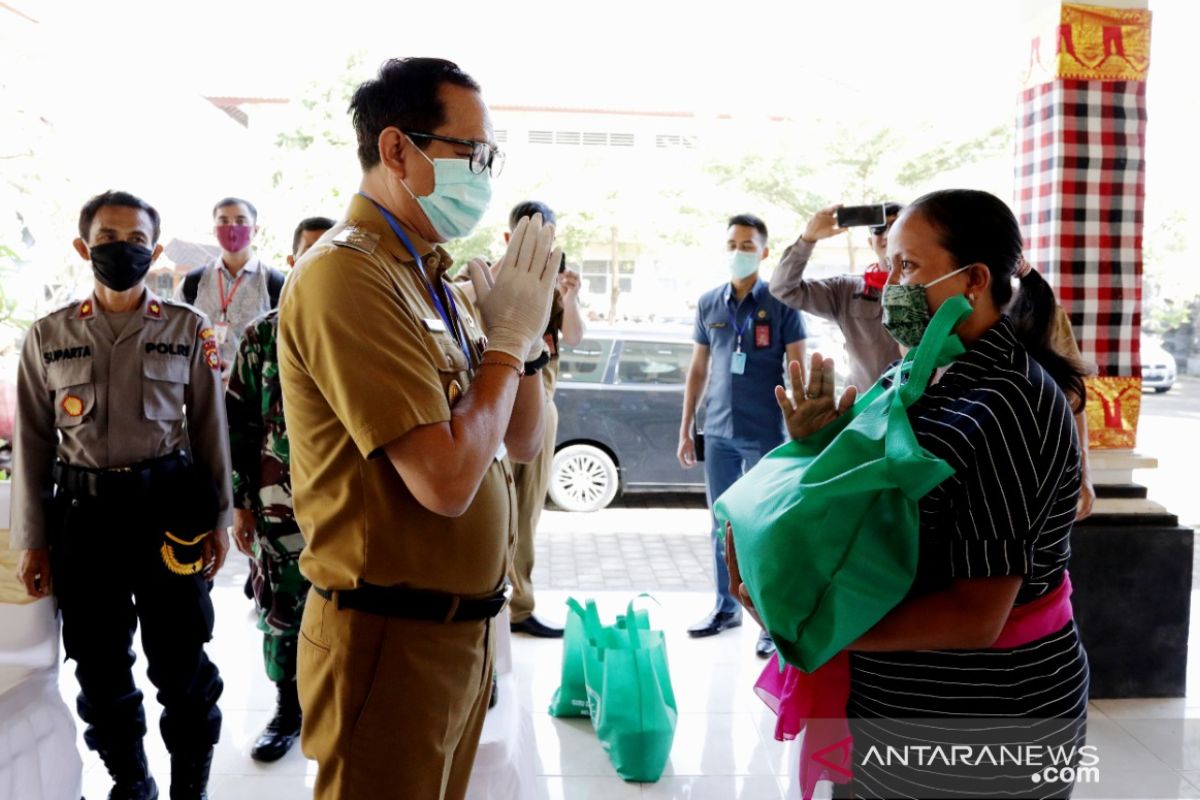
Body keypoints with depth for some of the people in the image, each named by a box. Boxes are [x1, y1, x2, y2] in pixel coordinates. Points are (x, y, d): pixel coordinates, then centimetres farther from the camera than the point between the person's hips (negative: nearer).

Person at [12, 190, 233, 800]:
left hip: (170, 504, -1)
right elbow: (33, 443, 6)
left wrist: (218, 519, 0)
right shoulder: (48, 336, 4)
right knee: (99, 666, 13)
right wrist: (32, 540, 4)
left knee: (181, 663, 6)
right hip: (84, 510, 2)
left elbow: (210, 429, 3)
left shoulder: (188, 329, 1)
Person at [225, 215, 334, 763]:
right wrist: (241, 503, 3)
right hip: (279, 506, 2)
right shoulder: (261, 337, 4)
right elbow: (240, 425, 5)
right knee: (281, 613, 12)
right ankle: (289, 710, 31)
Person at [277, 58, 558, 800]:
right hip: (393, 639, -8)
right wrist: (507, 341, -14)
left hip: (463, 625, 9)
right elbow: (446, 480, -27)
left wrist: (527, 332, -4)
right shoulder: (350, 276, -19)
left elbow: (523, 444, 11)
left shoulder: (434, 281, 8)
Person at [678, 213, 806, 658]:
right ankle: (726, 607, 26)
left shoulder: (781, 304, -3)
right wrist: (685, 429, 11)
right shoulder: (708, 304, 8)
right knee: (722, 525, 12)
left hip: (765, 434, -4)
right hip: (718, 433, 4)